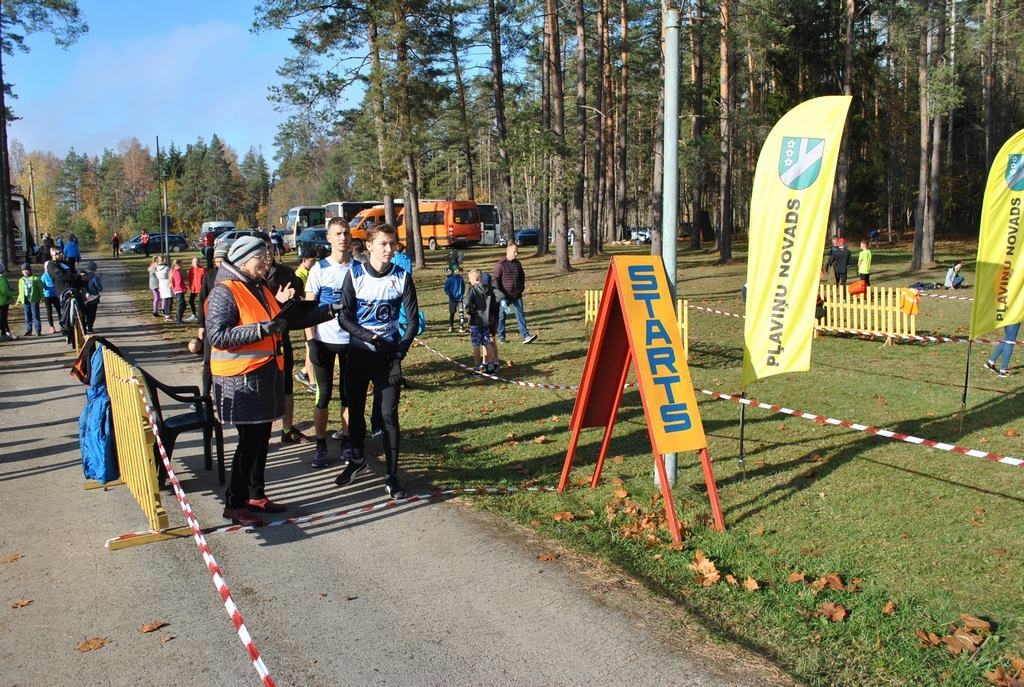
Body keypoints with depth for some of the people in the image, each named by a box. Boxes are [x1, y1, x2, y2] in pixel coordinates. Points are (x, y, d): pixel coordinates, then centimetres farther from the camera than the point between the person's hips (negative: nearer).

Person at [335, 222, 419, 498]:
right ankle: (357, 459, 36)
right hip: (358, 353, 1)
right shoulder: (355, 275, -3)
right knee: (355, 410, 13)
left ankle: (391, 475, 3)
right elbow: (344, 317, -4)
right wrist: (371, 337, -17)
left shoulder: (402, 277, -3)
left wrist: (399, 352, -10)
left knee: (389, 415, -4)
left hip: (389, 355, -1)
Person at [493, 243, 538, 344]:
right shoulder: (500, 264, -8)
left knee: (520, 315, -3)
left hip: (517, 295, 4)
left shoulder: (518, 263, 9)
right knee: (501, 316, 6)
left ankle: (525, 335, -8)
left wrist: (522, 288, 11)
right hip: (504, 296, -4)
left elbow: (522, 277, 24)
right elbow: (495, 280, -10)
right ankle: (501, 337, 18)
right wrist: (500, 294, -15)